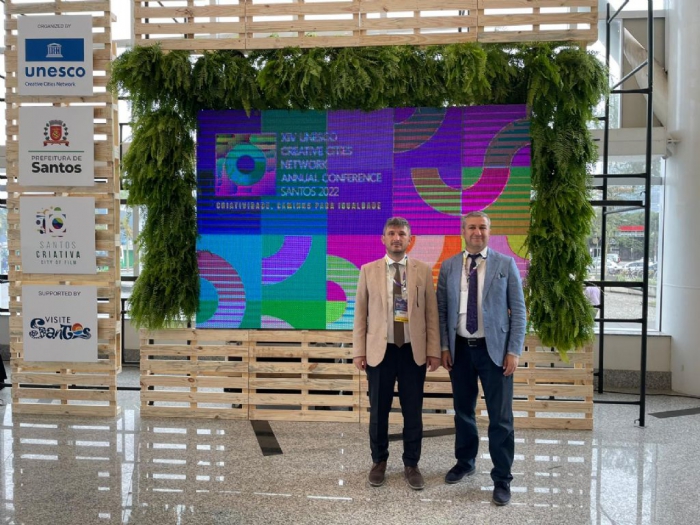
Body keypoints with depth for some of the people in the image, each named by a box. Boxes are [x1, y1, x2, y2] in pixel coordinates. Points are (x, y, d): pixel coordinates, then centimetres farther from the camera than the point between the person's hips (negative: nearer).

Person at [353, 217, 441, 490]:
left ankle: (411, 464, 27)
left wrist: (434, 350, -2)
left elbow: (431, 313, 2)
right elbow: (360, 314, 2)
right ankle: (379, 461, 30)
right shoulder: (368, 270, 2)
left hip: (414, 351, 0)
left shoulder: (423, 270, 2)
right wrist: (359, 351, -1)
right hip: (380, 351, 0)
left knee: (413, 412, 9)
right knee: (378, 411, 11)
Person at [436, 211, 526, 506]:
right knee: (463, 411, 16)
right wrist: (444, 346, -1)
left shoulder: (506, 264, -1)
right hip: (460, 349, 3)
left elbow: (518, 310, -3)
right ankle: (465, 462, 36)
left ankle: (502, 479, 16)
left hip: (494, 349, -2)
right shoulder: (448, 267, 5)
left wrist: (514, 351, -9)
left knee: (500, 417, 2)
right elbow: (442, 310, 6)